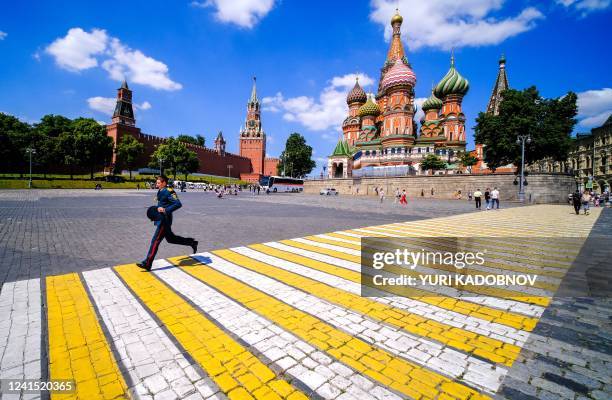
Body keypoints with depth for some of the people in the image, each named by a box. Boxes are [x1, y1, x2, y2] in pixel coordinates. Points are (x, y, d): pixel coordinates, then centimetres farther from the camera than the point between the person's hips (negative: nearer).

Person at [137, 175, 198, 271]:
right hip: (161, 219, 10)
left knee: (155, 241, -6)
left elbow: (178, 204, -24)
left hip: (165, 221, -10)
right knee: (170, 238, 19)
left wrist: (165, 210, -29)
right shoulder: (160, 191, 12)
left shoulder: (169, 192, -16)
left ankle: (147, 264, 1)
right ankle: (192, 242, 30)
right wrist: (157, 209, 10)